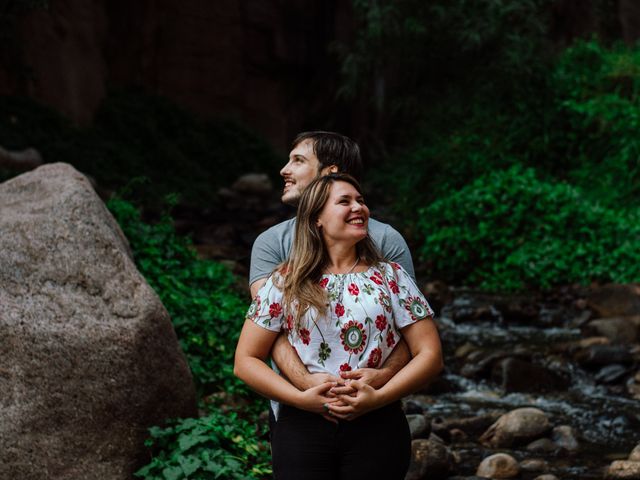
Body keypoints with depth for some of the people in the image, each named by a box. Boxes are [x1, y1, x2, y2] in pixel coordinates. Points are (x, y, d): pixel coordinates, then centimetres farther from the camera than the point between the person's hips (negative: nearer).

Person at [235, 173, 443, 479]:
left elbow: (429, 355, 1)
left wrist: (378, 397, -13)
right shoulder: (286, 282, 3)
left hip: (376, 428, 1)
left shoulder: (391, 276, 5)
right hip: (302, 429, 0)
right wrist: (301, 397, -12)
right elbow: (246, 361, 2)